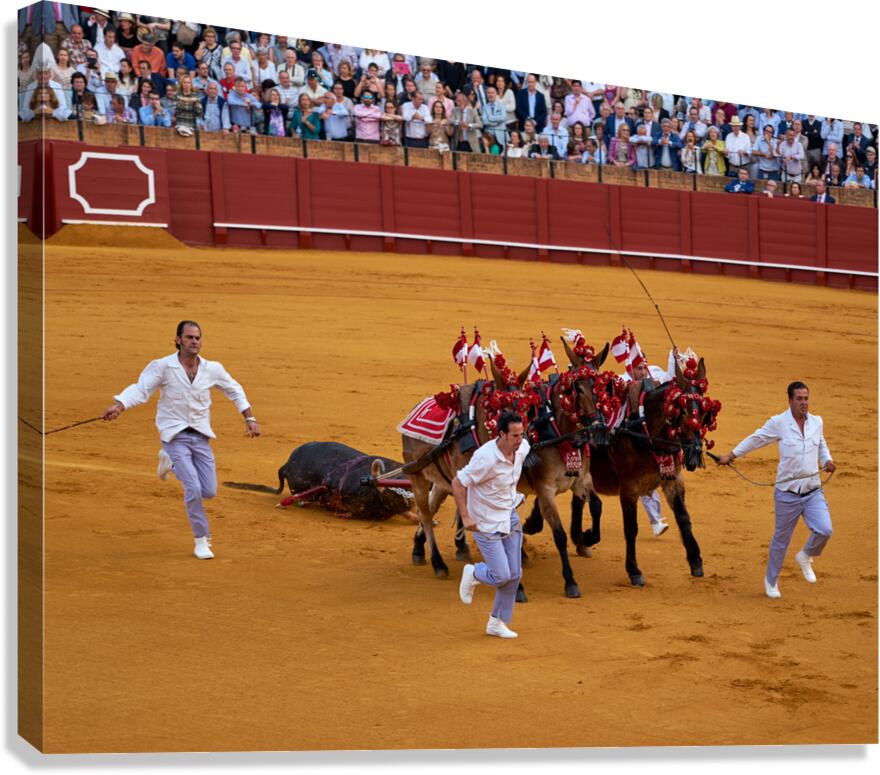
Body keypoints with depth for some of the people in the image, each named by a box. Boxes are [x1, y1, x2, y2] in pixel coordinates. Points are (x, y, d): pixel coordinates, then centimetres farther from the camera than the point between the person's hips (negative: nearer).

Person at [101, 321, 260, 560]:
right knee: (193, 489, -17)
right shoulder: (162, 367, -9)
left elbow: (234, 390, 16)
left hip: (201, 436, 4)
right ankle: (201, 540, 1)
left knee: (209, 492, 1)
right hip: (175, 436, -4)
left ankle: (169, 462, 27)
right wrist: (118, 405, -36)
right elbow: (140, 389, -18)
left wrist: (250, 418, 11)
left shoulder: (212, 369, 1)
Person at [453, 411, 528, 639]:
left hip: (510, 516, 7)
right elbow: (457, 483, -23)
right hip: (486, 524, -7)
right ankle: (473, 574, 26)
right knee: (501, 576, -7)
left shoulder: (522, 448, -8)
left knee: (514, 575, 7)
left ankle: (497, 623, 23)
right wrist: (465, 517, -24)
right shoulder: (486, 458, -30)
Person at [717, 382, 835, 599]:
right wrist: (730, 456, 11)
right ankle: (771, 580, 31)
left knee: (824, 530, -16)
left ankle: (805, 557, 16)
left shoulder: (816, 422, 4)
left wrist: (827, 460, 4)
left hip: (814, 491, 3)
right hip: (787, 493, -3)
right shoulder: (778, 423, -8)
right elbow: (755, 439, 5)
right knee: (781, 540, 9)